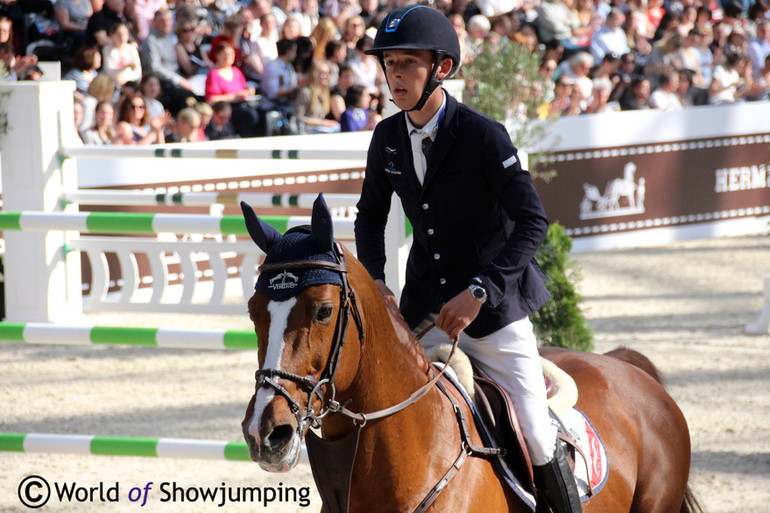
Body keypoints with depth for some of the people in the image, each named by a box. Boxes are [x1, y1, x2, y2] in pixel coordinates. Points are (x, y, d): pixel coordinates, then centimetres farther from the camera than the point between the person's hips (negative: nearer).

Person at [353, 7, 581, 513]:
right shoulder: (388, 137, 1)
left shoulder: (483, 135, -16)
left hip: (494, 302, -5)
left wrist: (478, 291, -26)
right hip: (424, 303, 5)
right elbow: (371, 215, 17)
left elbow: (533, 221, -18)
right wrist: (374, 282, -1)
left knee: (537, 440, -10)